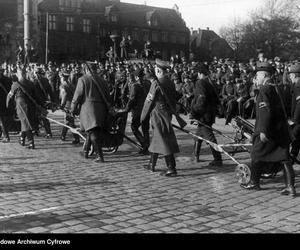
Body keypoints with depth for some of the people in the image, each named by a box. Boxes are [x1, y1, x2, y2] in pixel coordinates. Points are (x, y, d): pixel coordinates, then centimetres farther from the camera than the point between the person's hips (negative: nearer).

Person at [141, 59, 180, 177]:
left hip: (158, 114, -8)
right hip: (167, 113, 8)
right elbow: (174, 100, 11)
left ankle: (171, 169, -5)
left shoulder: (156, 83, -17)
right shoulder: (170, 83, 5)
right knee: (156, 139, 19)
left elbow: (149, 101, -11)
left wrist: (143, 116, -1)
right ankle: (152, 164, 31)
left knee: (164, 141, -5)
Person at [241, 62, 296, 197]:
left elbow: (266, 111, -21)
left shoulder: (265, 90, -13)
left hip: (267, 132, -8)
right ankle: (290, 187, 2)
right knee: (284, 158, 5)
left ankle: (254, 183, 22)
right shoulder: (276, 88, 14)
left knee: (257, 155, 9)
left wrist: (263, 131, -22)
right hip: (281, 130, 8)